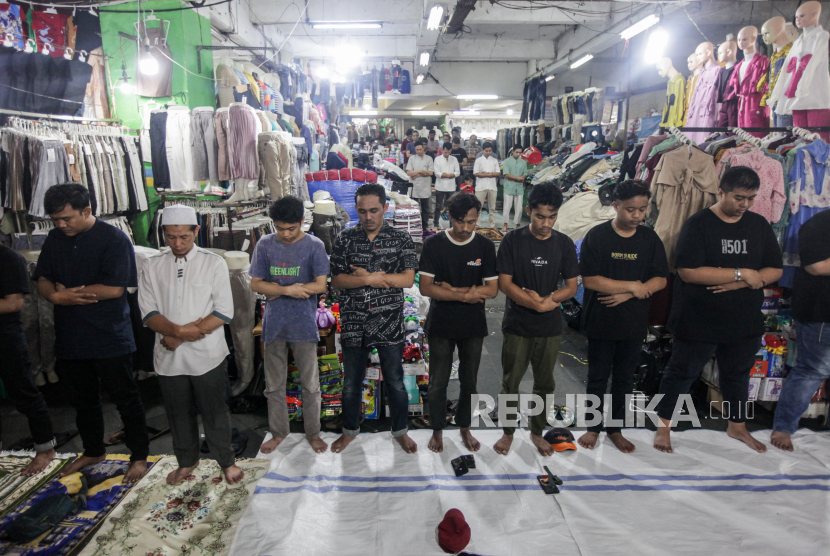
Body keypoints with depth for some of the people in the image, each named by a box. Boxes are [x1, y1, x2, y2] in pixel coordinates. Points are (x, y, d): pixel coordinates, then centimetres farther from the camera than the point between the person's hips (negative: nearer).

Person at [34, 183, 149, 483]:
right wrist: (56, 295, -16)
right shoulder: (55, 239, 6)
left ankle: (139, 456, 21)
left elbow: (115, 288, -21)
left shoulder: (114, 239, -14)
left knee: (126, 400, 5)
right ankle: (93, 451, 40)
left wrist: (65, 292, -13)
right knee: (82, 400, 20)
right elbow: (43, 280, 8)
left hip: (110, 338, -6)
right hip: (69, 338, 6)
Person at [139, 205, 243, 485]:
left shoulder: (214, 263, -4)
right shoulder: (153, 267, 5)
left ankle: (227, 461, 28)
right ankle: (187, 461, 38)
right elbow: (148, 312, -1)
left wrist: (179, 337, -14)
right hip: (169, 357, 3)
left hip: (207, 356, -3)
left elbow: (224, 312, -10)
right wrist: (178, 330, -20)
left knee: (215, 412, 8)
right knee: (178, 414, 17)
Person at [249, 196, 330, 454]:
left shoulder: (314, 246, -7)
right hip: (274, 325, 3)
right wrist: (289, 290, -17)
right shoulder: (265, 245, 0)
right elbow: (256, 284, -2)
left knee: (310, 385, 8)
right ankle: (278, 432, 32)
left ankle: (313, 432, 27)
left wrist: (276, 290, -14)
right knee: (273, 385, 14)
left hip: (304, 325, -2)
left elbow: (320, 285, -14)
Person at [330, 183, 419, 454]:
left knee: (395, 381, 11)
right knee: (351, 382, 15)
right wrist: (373, 279, -17)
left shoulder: (400, 239, -2)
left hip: (389, 323, -1)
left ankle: (400, 430, 32)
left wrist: (365, 275, -13)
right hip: (353, 323, 1)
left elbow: (408, 279, -11)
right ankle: (350, 429, 36)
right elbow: (337, 280, -5)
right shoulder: (345, 239, 1)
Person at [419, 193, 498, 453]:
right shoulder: (434, 244, -8)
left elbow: (492, 289, -8)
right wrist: (466, 295, -18)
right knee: (438, 382, 8)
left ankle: (465, 428, 34)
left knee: (469, 381, 14)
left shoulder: (485, 246, -4)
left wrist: (452, 289, -16)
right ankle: (437, 431, 28)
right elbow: (425, 287, -14)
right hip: (441, 325, -1)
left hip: (473, 325, 2)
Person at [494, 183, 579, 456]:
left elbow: (571, 287, 0)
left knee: (544, 384, 14)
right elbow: (504, 283, -11)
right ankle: (508, 432, 28)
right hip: (517, 327, -2)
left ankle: (537, 431, 34)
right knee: (511, 382, 9)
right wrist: (538, 304, -19)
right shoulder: (513, 240, -8)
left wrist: (544, 299, -17)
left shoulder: (564, 244, -1)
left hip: (550, 328, 2)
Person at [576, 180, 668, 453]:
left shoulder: (649, 238, 1)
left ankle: (615, 428, 30)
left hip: (634, 323, 3)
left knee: (625, 378, 14)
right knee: (598, 377, 10)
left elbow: (660, 279, -2)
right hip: (601, 321, -3)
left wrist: (626, 295, -16)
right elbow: (589, 279, -16)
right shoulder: (597, 236, -9)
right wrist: (632, 286, -14)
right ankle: (593, 427, 27)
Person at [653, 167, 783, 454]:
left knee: (738, 374, 20)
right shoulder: (698, 224, -12)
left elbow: (775, 270, 1)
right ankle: (663, 426, 23)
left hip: (745, 321, 5)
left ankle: (737, 426, 40)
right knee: (681, 373, 7)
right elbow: (687, 271, -22)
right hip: (698, 321, -5)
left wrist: (739, 284, -17)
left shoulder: (759, 225, 3)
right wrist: (742, 273, -20)